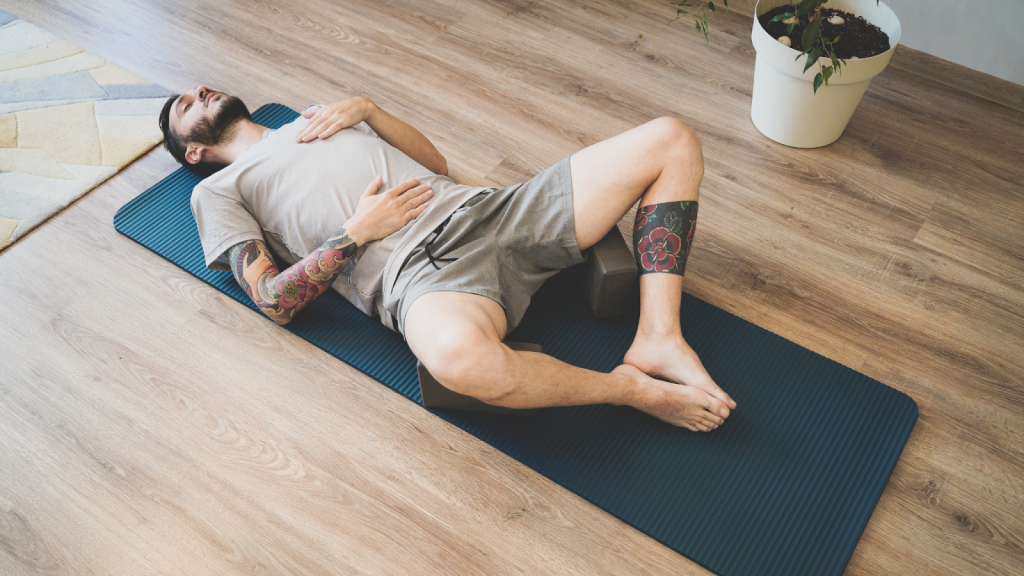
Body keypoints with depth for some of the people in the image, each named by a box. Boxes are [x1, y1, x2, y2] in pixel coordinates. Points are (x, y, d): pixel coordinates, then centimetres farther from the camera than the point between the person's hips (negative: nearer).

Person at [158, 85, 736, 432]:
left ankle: (658, 338, -15)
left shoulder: (316, 117, 36)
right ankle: (632, 389, -20)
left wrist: (366, 108, 13)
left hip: (483, 208, 7)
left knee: (671, 141, -3)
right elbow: (274, 300, 3)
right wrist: (357, 231, -6)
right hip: (416, 266, -6)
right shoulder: (218, 192, 20)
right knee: (459, 353, -46)